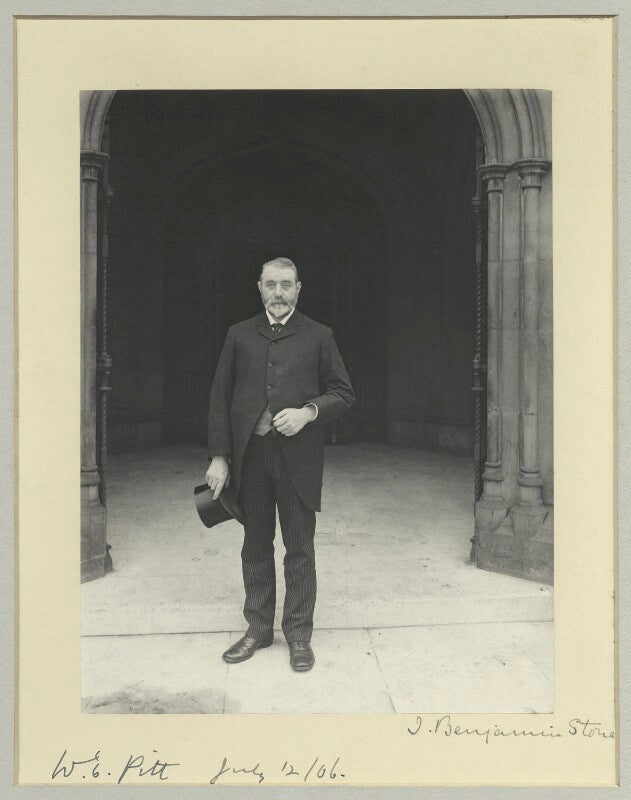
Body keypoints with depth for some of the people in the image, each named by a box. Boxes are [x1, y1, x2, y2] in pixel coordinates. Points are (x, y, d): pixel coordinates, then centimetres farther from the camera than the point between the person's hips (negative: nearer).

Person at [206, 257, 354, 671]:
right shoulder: (239, 335, 10)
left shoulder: (318, 336, 5)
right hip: (249, 456, 2)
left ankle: (299, 633, 20)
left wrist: (308, 412, -15)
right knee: (256, 546, 12)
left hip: (298, 459, -2)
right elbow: (220, 397, 8)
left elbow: (344, 393, 4)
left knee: (300, 549, 5)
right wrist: (219, 457, 0)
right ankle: (258, 628, 27)